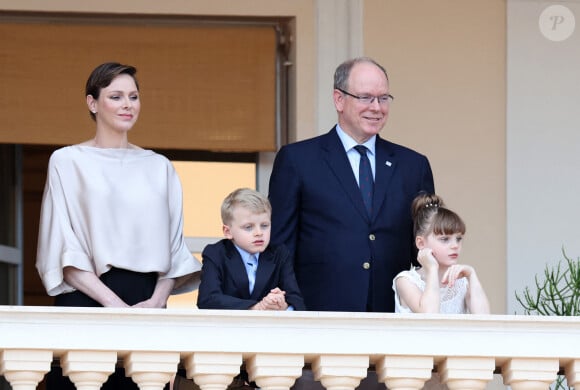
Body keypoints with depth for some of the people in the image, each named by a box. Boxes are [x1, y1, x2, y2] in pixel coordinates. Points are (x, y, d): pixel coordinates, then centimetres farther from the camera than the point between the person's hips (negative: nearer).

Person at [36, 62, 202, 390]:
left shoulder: (159, 167, 14)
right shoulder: (68, 161, 4)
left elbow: (173, 245, 12)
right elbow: (64, 249, -3)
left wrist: (158, 298, -6)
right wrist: (115, 304, -13)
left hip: (148, 304, 3)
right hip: (86, 299, -3)